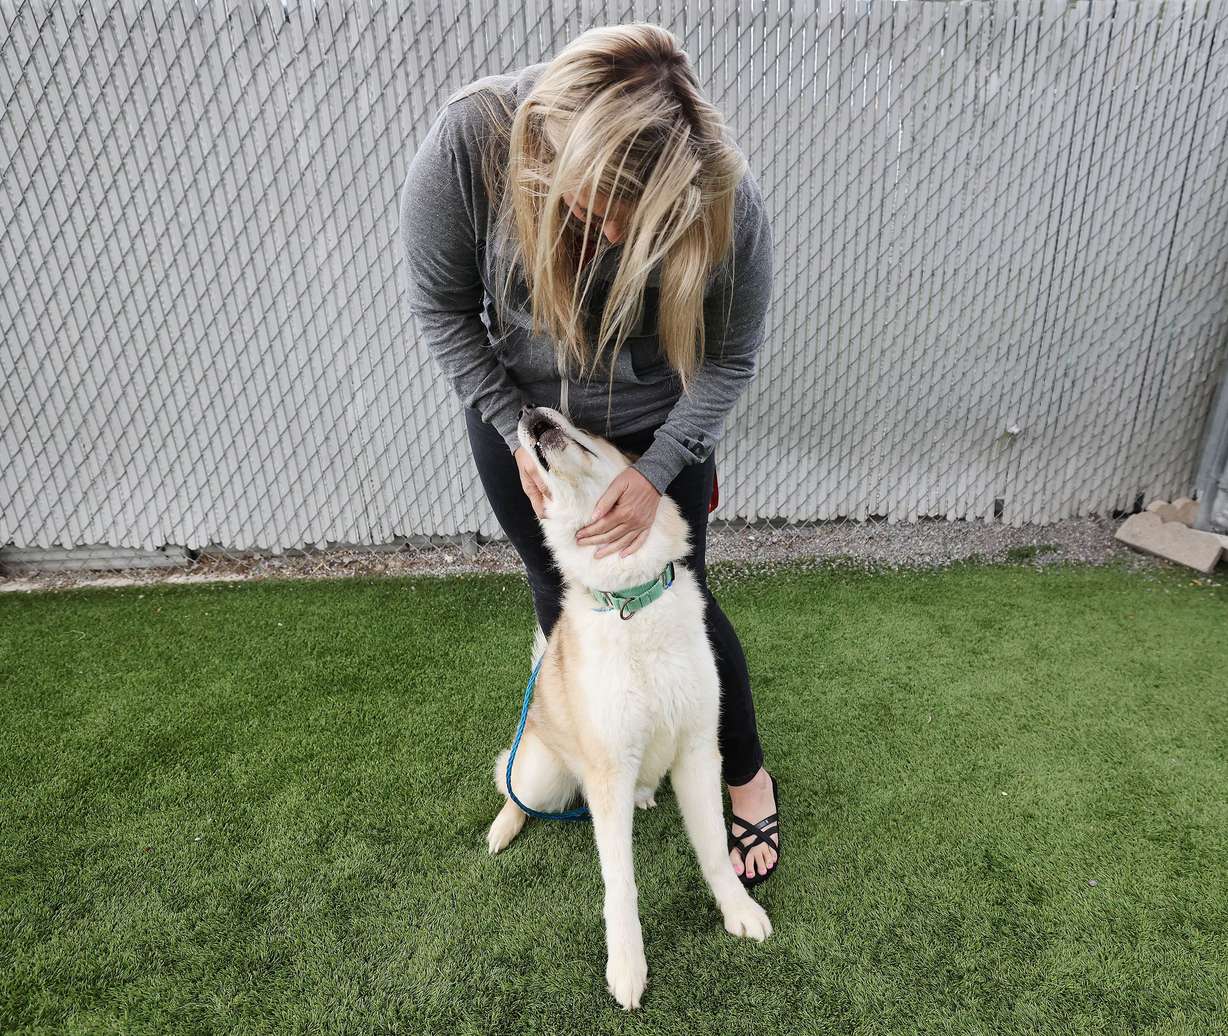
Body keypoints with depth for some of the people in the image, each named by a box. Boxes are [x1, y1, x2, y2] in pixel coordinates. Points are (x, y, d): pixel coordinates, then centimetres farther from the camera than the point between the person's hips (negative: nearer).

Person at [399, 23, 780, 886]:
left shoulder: (727, 198, -28)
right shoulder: (469, 142, -27)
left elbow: (731, 356, -13)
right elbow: (441, 307, -13)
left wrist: (658, 469, -22)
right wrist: (517, 433, -15)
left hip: (656, 426, -1)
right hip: (519, 415, 2)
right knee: (560, 592, 13)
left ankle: (748, 775, 31)